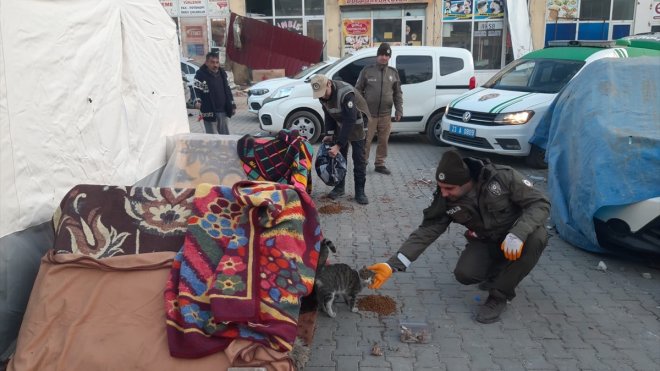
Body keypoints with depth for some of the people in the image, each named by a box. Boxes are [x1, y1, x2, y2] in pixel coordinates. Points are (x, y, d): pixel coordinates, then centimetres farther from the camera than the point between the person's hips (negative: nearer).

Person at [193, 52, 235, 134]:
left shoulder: (222, 73, 13)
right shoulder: (201, 75, -7)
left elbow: (228, 90, 19)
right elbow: (197, 90, -10)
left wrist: (232, 105, 17)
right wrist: (197, 101, -30)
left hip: (224, 112, 6)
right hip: (210, 112, -6)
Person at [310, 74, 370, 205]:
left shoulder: (346, 93, -36)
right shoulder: (322, 94, -13)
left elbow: (350, 121, -38)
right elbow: (328, 114, 2)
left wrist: (338, 145, -40)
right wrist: (329, 134, -8)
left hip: (355, 122, -6)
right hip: (340, 123, 6)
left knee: (359, 158, -6)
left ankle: (360, 191, 0)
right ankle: (339, 187, 16)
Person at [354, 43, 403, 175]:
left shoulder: (393, 73, 9)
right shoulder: (367, 71, -1)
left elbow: (398, 93, 12)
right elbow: (358, 90, 1)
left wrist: (399, 110, 4)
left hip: (386, 114, 3)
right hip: (369, 113, -3)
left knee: (383, 141, 9)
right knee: (366, 140, 0)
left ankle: (380, 164, 21)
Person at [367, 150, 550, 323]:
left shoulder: (503, 177, -27)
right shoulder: (445, 201, -17)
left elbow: (540, 203, -22)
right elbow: (426, 232, -18)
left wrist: (518, 233, -41)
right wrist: (393, 265, -28)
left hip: (518, 236, -2)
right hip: (486, 241, 2)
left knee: (536, 237, -35)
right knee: (464, 274, -24)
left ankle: (498, 295, -17)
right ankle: (500, 269, 12)